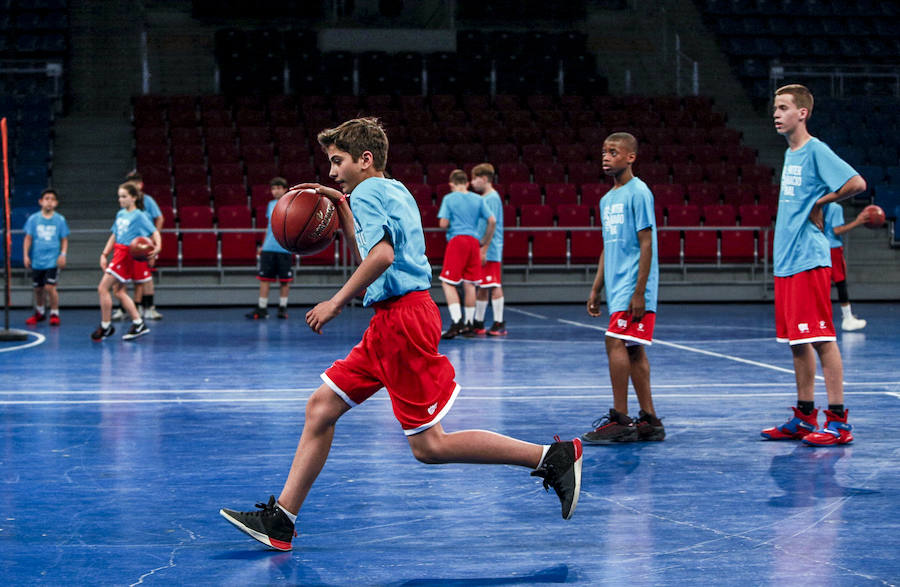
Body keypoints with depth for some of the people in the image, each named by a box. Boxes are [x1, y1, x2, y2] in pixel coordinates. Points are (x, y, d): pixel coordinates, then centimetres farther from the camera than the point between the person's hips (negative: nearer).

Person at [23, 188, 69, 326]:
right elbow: (28, 238, 5)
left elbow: (64, 240, 5)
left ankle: (54, 314, 1)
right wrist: (26, 255, -1)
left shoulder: (60, 219, 0)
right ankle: (40, 313, 34)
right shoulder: (33, 219, 1)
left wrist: (63, 254, -6)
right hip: (36, 260, 2)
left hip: (53, 260, -2)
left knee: (50, 287, -14)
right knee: (38, 289, 13)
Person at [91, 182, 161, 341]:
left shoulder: (139, 216, -10)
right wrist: (104, 254, 12)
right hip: (118, 254, 8)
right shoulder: (120, 214, 13)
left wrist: (158, 246, -34)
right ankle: (139, 324, 15)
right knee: (119, 291, 10)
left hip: (127, 255, -8)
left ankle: (105, 326, 1)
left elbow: (155, 232, -14)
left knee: (103, 288, -8)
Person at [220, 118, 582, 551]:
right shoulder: (394, 191, 21)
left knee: (429, 446, -9)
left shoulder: (367, 192, -8)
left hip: (402, 320, -10)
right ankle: (280, 521, 9)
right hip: (390, 323, 10)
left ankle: (555, 456, -7)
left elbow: (382, 255, -25)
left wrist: (337, 302, -19)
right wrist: (341, 209, 28)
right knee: (321, 407, 8)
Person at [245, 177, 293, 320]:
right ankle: (262, 309, 2)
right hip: (268, 248, 4)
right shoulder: (271, 204, 13)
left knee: (284, 280, 3)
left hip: (285, 248, -4)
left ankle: (283, 308, 13)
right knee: (264, 278, 0)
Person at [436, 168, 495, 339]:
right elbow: (492, 221, 6)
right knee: (470, 284, 10)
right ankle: (468, 325, 14)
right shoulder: (478, 199, 11)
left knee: (448, 282, -1)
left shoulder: (449, 199, 1)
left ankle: (457, 321, -15)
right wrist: (484, 245, 15)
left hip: (456, 240, -4)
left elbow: (443, 223, -7)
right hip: (474, 241, 4)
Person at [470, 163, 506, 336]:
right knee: (481, 287, 13)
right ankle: (478, 323, 19)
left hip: (491, 251, -9)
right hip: (482, 251, 9)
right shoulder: (483, 198, 17)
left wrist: (485, 250, -20)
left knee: (494, 286, -6)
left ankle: (499, 323, -4)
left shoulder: (492, 198, -11)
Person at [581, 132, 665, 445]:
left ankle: (619, 419, -12)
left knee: (616, 343, -15)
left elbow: (646, 244, -13)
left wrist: (639, 292, -17)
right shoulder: (607, 199, 16)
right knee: (633, 350, 8)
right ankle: (649, 421, 11)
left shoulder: (638, 193, -9)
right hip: (617, 287, 9)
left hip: (633, 287, -9)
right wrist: (596, 289, 19)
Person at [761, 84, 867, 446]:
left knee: (822, 340, -7)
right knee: (796, 342, 12)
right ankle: (804, 419, 19)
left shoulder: (815, 150, -10)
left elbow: (857, 183, -20)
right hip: (786, 261, 9)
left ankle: (838, 421, -5)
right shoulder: (790, 154, 16)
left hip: (809, 260, -9)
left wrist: (822, 202, -10)